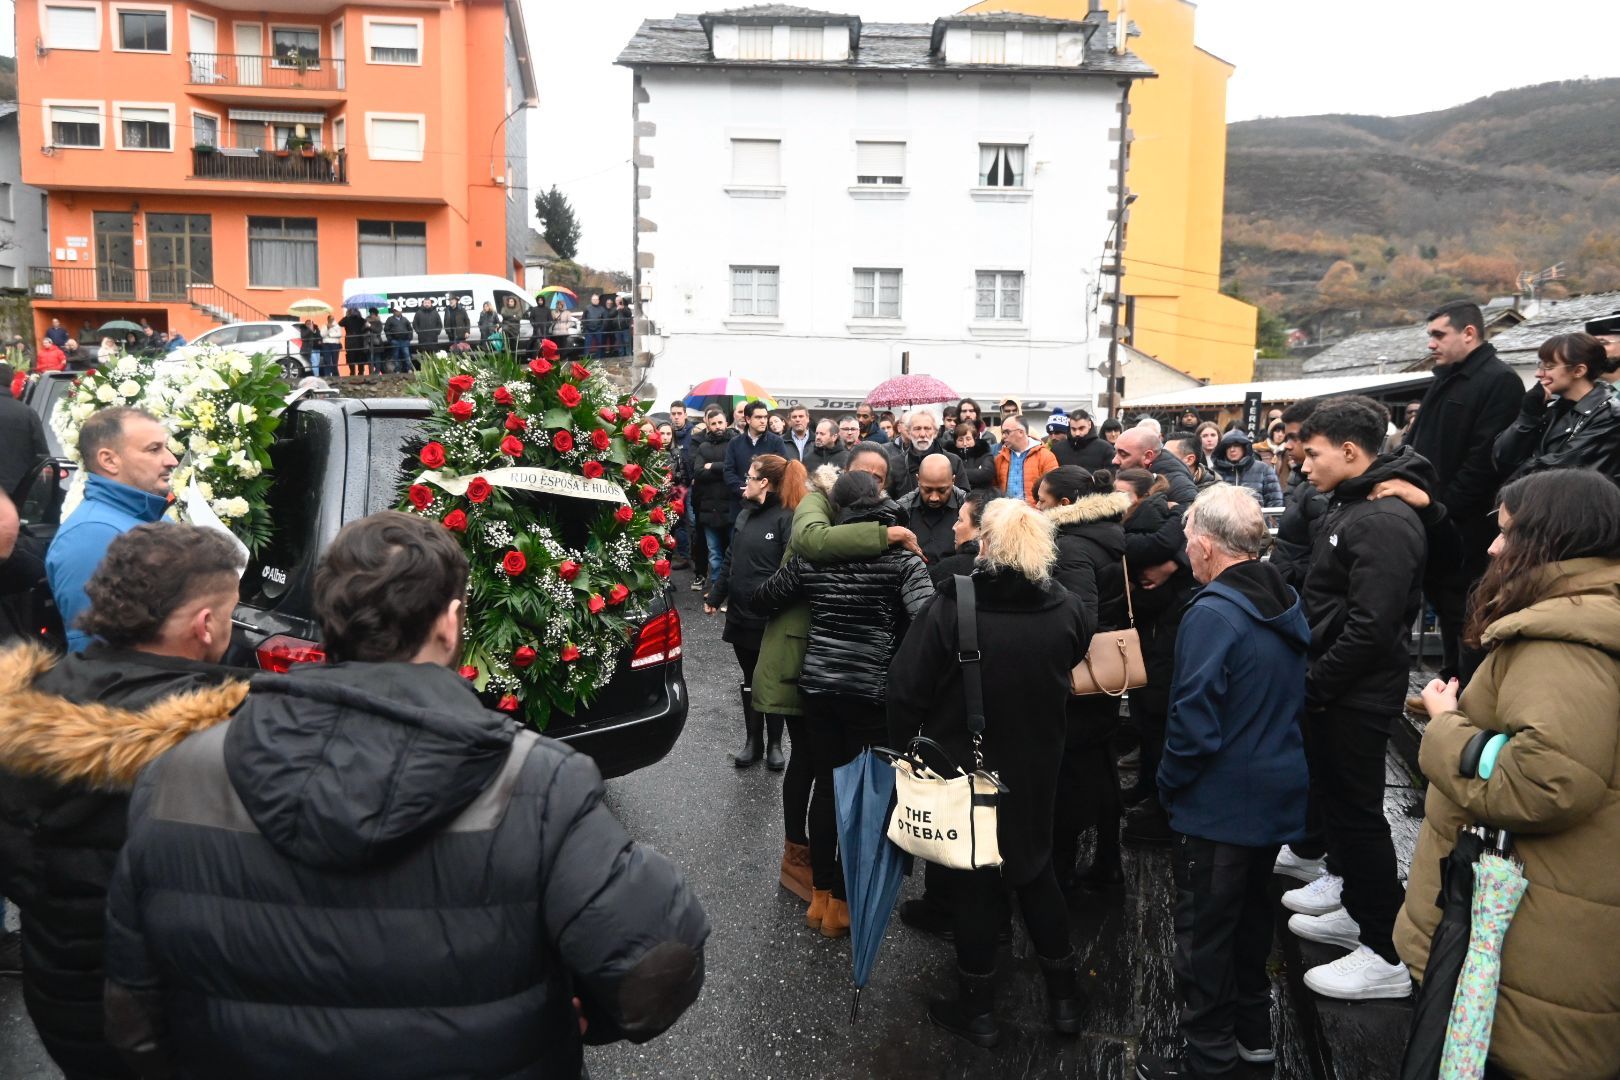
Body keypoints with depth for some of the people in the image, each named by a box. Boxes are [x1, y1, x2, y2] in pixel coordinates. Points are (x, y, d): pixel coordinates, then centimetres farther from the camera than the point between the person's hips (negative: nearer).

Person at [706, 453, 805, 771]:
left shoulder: (787, 519, -16)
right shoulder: (745, 514, 9)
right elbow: (730, 560, 16)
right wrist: (715, 596, 17)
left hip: (772, 619, -7)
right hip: (741, 614, 7)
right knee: (750, 680, 16)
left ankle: (774, 744, 24)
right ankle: (753, 741, 28)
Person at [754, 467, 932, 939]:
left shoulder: (812, 555, 1)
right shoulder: (901, 557, -9)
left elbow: (764, 599, 11)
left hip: (818, 684, 4)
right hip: (872, 689, -3)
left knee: (827, 782, 16)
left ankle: (820, 894, 25)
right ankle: (841, 902, 18)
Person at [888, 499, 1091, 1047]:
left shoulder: (950, 609, -24)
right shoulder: (1068, 610, -13)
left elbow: (907, 689, -18)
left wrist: (903, 746, -3)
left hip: (964, 769, -3)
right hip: (1037, 769, 4)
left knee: (974, 884, 13)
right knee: (1036, 869, 23)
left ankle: (977, 1010, 28)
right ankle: (1063, 998, 35)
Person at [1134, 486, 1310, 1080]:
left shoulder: (1212, 615, -24)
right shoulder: (1286, 604, 3)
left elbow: (1194, 722, -24)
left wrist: (1169, 784, -8)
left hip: (1220, 803, -9)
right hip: (1278, 791, 9)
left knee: (1204, 931, 6)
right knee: (1251, 909, 23)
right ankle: (1252, 1030, 39)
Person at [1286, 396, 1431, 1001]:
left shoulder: (1384, 521, -23)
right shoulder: (1350, 505, 10)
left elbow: (1370, 627, -28)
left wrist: (1314, 684, -18)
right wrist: (1312, 679, 12)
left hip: (1358, 695, -10)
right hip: (1332, 689, 10)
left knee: (1357, 810, -1)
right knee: (1334, 795, 20)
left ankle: (1388, 955, 11)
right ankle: (1356, 905, 38)